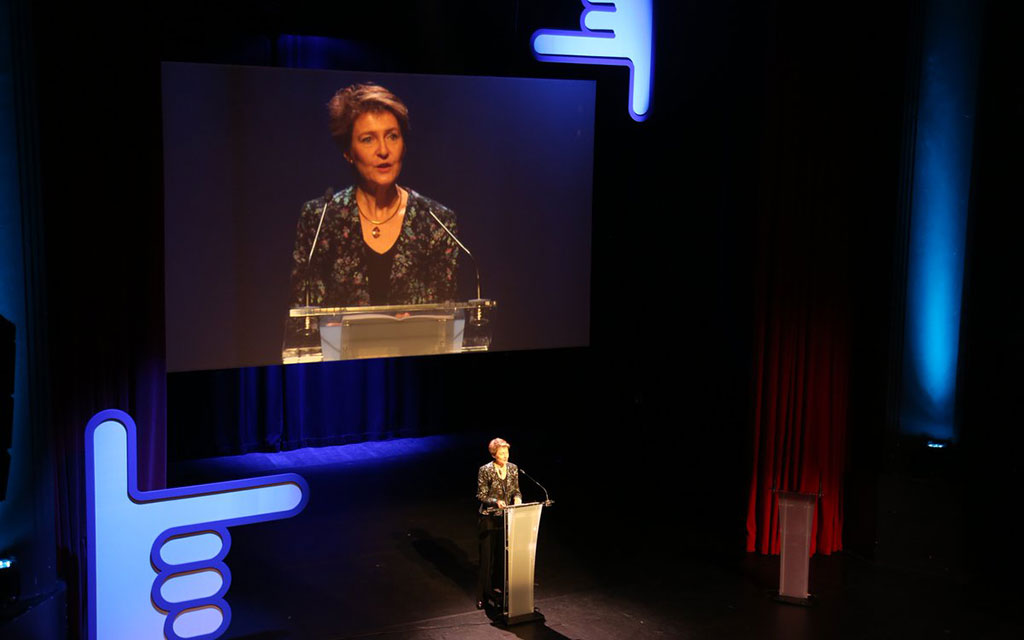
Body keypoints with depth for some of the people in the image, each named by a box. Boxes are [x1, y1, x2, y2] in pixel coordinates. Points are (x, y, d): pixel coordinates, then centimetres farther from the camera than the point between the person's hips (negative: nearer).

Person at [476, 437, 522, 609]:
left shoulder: (513, 469, 2)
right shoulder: (485, 470, -12)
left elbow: (516, 491, 11)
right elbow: (481, 495, -9)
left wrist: (517, 498, -11)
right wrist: (495, 502, -26)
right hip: (489, 518, -4)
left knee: (504, 555, 7)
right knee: (487, 557, 1)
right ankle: (484, 595, 10)